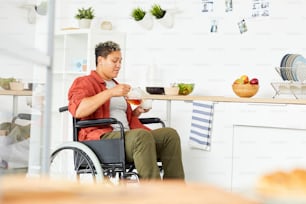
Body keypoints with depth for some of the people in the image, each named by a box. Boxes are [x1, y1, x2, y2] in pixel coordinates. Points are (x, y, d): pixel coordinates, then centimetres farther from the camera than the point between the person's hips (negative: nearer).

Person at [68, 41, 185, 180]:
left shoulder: (116, 85, 30)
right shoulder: (84, 82, 6)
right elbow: (78, 110, -16)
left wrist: (137, 112, 16)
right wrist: (110, 92, -20)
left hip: (127, 136, 8)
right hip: (101, 138, -8)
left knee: (170, 134, -14)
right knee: (142, 136, -36)